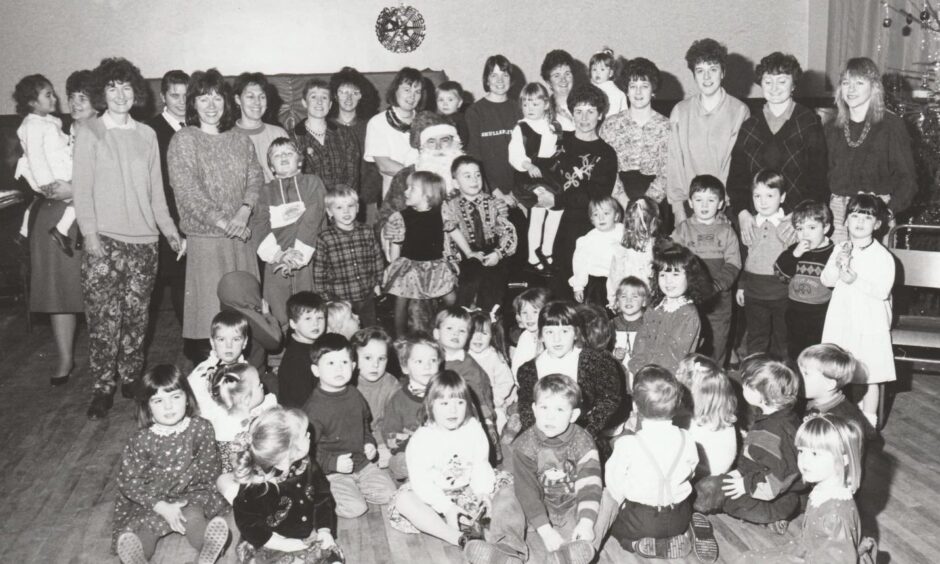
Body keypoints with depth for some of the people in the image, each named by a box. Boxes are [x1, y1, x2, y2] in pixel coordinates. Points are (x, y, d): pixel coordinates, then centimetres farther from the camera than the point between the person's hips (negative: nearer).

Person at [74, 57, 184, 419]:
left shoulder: (147, 135, 11)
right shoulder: (89, 132, 1)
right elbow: (81, 187, -2)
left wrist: (171, 231, 11)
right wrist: (90, 233, -11)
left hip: (144, 239, 3)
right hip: (105, 240, -3)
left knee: (137, 316, 7)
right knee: (104, 318, -4)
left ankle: (131, 379, 21)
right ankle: (104, 387, 8)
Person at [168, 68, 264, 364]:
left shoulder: (240, 140, 14)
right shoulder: (183, 140, -1)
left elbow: (255, 178, 7)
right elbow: (187, 191, -9)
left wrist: (243, 214, -11)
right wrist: (223, 223, -14)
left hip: (241, 238, 4)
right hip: (204, 238, -4)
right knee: (208, 309, -4)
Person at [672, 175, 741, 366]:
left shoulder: (727, 231, 4)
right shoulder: (682, 230, 3)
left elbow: (733, 265, -3)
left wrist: (714, 285, -18)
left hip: (718, 301, 1)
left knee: (716, 347, 9)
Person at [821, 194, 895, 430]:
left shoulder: (883, 256, -10)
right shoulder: (839, 249, 3)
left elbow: (883, 291, -17)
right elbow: (826, 280, -2)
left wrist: (855, 280, -27)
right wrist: (838, 265, -19)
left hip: (870, 324, -4)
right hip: (842, 320, 4)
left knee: (871, 375, 4)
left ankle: (868, 419, 19)